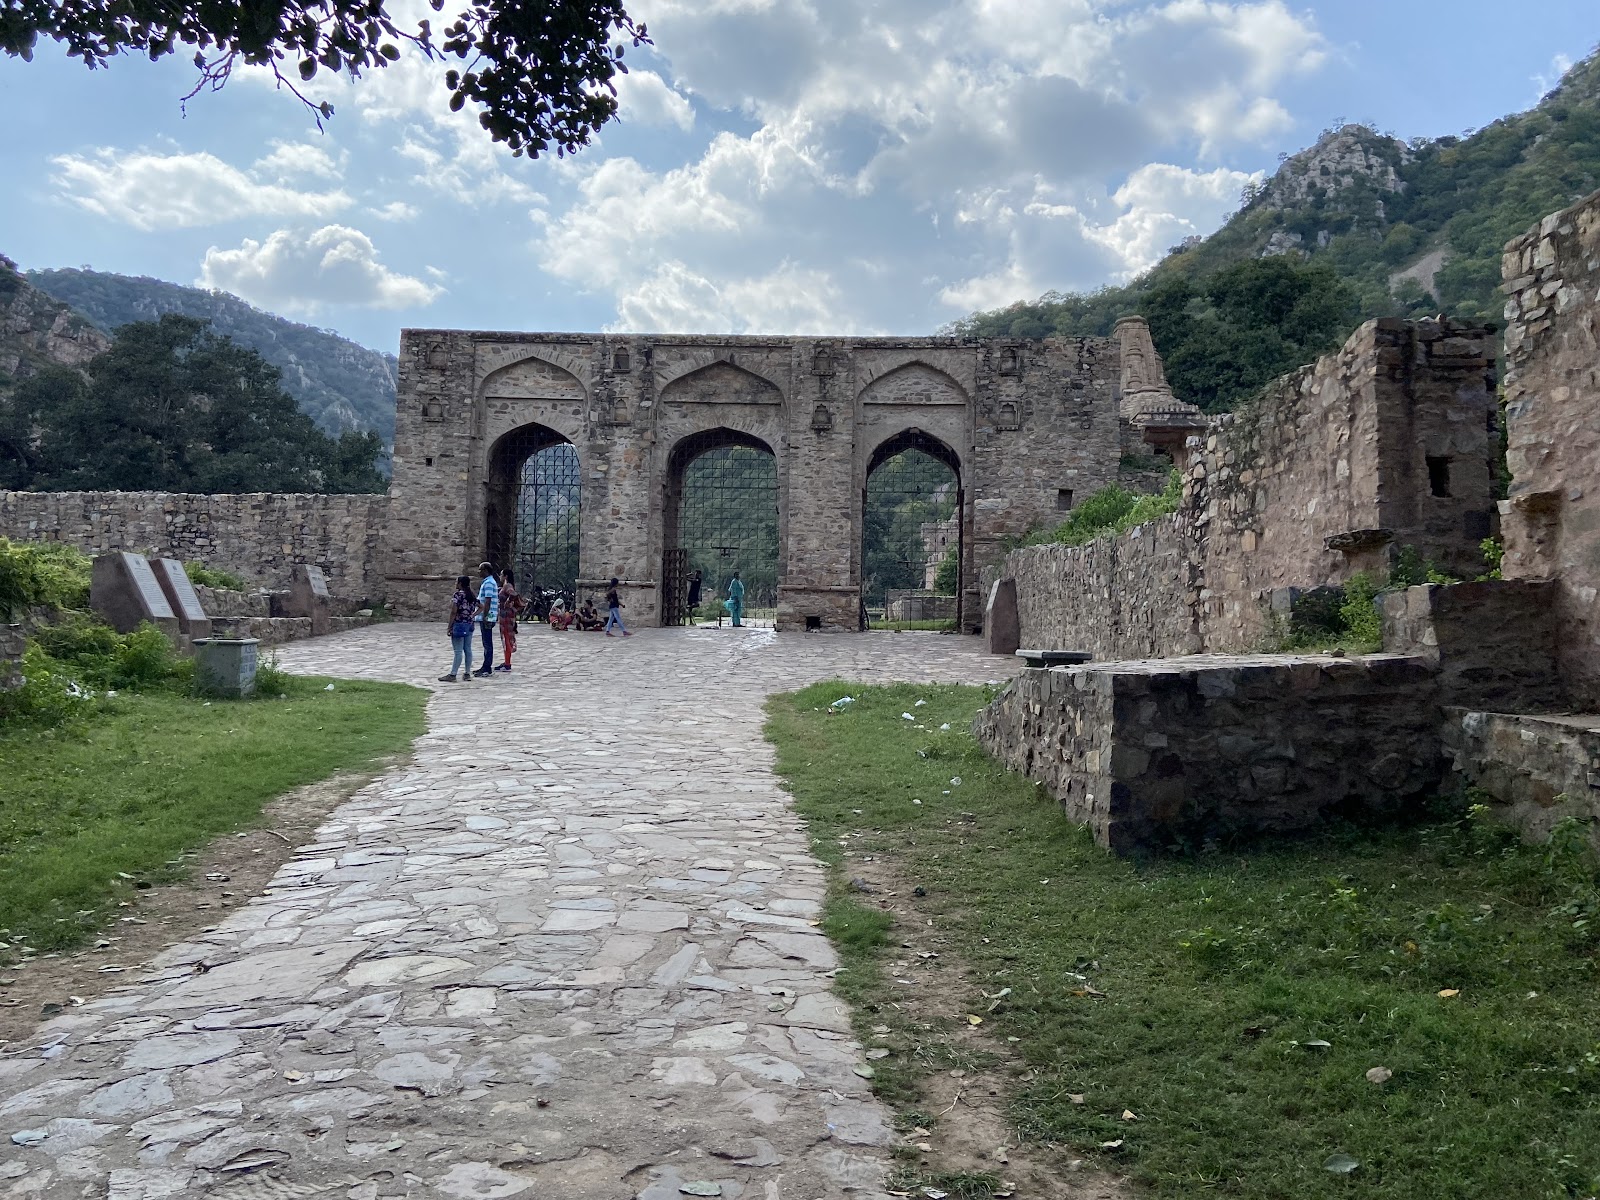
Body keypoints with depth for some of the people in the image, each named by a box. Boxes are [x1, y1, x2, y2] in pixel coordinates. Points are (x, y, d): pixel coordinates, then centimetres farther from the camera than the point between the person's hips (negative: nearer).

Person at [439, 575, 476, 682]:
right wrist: (472, 616, 13)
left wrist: (449, 626, -11)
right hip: (469, 625, 8)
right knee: (468, 649, 8)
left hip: (459, 625, -8)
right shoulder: (471, 595, 11)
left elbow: (454, 612, -15)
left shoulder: (458, 595, -12)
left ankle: (452, 675, -6)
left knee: (458, 651, -8)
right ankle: (467, 673, 11)